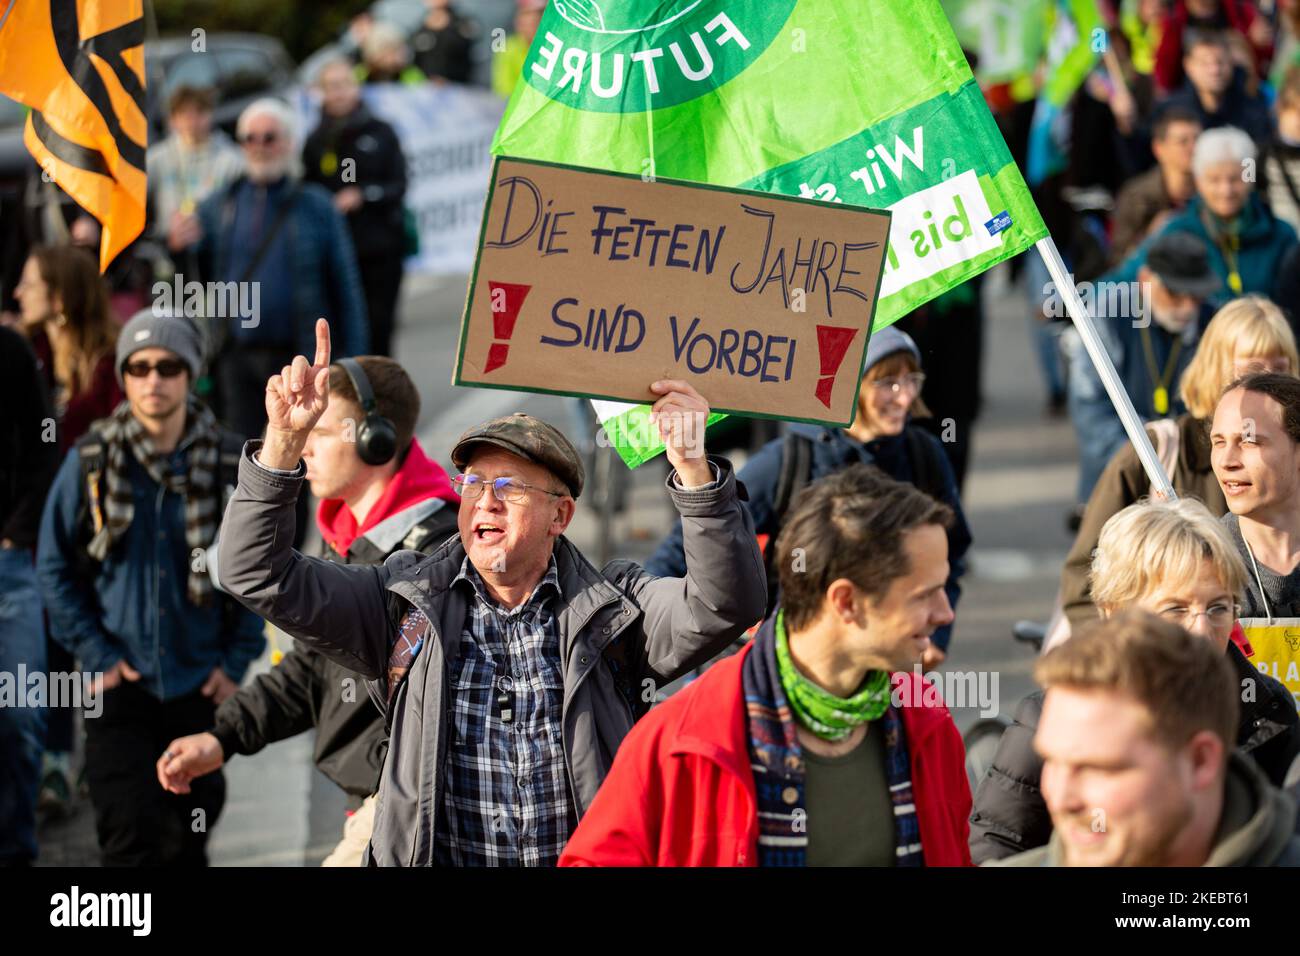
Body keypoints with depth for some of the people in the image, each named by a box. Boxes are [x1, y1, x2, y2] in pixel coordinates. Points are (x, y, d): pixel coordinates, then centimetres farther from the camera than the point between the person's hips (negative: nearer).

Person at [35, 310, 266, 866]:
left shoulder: (228, 464, -1)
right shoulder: (91, 461, -3)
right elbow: (54, 566, 2)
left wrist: (236, 661, -1)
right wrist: (95, 654, -5)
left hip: (200, 688, 2)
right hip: (121, 688, -2)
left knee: (188, 843, 9)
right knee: (132, 840, -11)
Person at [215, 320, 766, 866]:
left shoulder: (612, 611, 7)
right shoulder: (406, 605, 10)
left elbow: (725, 606, -8)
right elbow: (261, 577, 5)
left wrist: (693, 469, -18)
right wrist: (284, 442, -7)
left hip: (589, 858, -1)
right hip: (438, 857, 1)